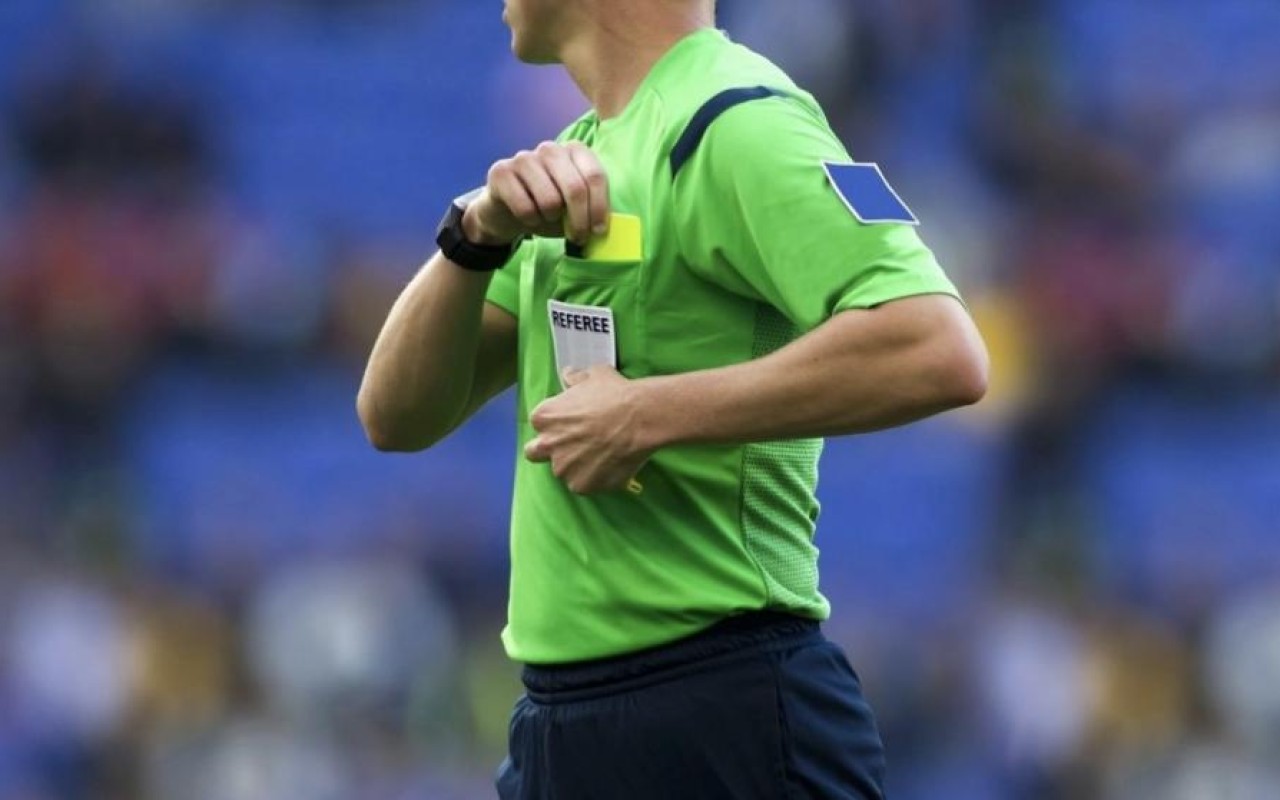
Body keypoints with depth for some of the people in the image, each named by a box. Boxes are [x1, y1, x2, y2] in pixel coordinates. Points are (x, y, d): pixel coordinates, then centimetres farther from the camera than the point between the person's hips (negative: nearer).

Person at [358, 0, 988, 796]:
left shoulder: (732, 124, -13)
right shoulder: (585, 157, 13)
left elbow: (939, 352, -27)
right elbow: (397, 417, 9)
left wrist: (645, 416, -23)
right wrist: (478, 233, -8)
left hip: (721, 710, -8)